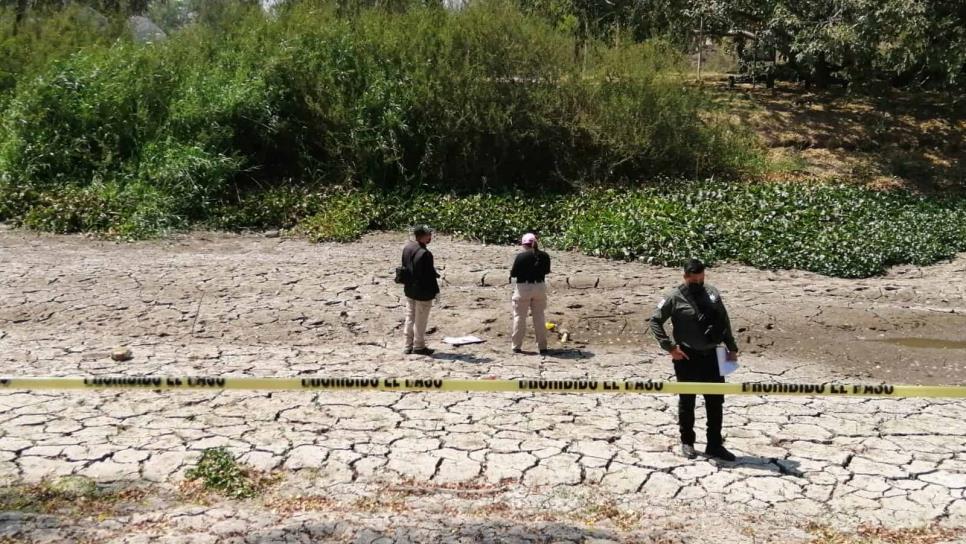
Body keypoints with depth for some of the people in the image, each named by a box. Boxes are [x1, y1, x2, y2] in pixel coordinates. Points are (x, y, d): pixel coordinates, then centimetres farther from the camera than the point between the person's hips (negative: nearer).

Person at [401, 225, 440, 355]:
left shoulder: (407, 248, 1)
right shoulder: (425, 253, -26)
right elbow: (430, 275, -22)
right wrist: (436, 291, -11)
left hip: (409, 290, 8)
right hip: (423, 292, -8)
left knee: (410, 318, 16)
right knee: (421, 320, 6)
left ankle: (408, 346, 24)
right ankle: (419, 346, 16)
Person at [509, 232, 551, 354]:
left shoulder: (521, 256, -15)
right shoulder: (544, 256, -2)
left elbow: (513, 274, -11)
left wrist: (511, 272, 10)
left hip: (523, 288, -4)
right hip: (540, 287, 4)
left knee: (519, 317, 8)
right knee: (539, 317, 12)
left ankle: (517, 346, 11)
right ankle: (542, 347, 14)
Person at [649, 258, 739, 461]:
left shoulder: (712, 294, 5)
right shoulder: (674, 298, -8)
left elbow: (725, 322, 12)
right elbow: (655, 321, -6)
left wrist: (732, 348, 7)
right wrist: (670, 347, -13)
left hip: (711, 355, 4)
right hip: (687, 357, -4)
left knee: (716, 401, 8)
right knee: (687, 401, 9)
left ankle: (715, 444, 19)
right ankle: (687, 442, 24)